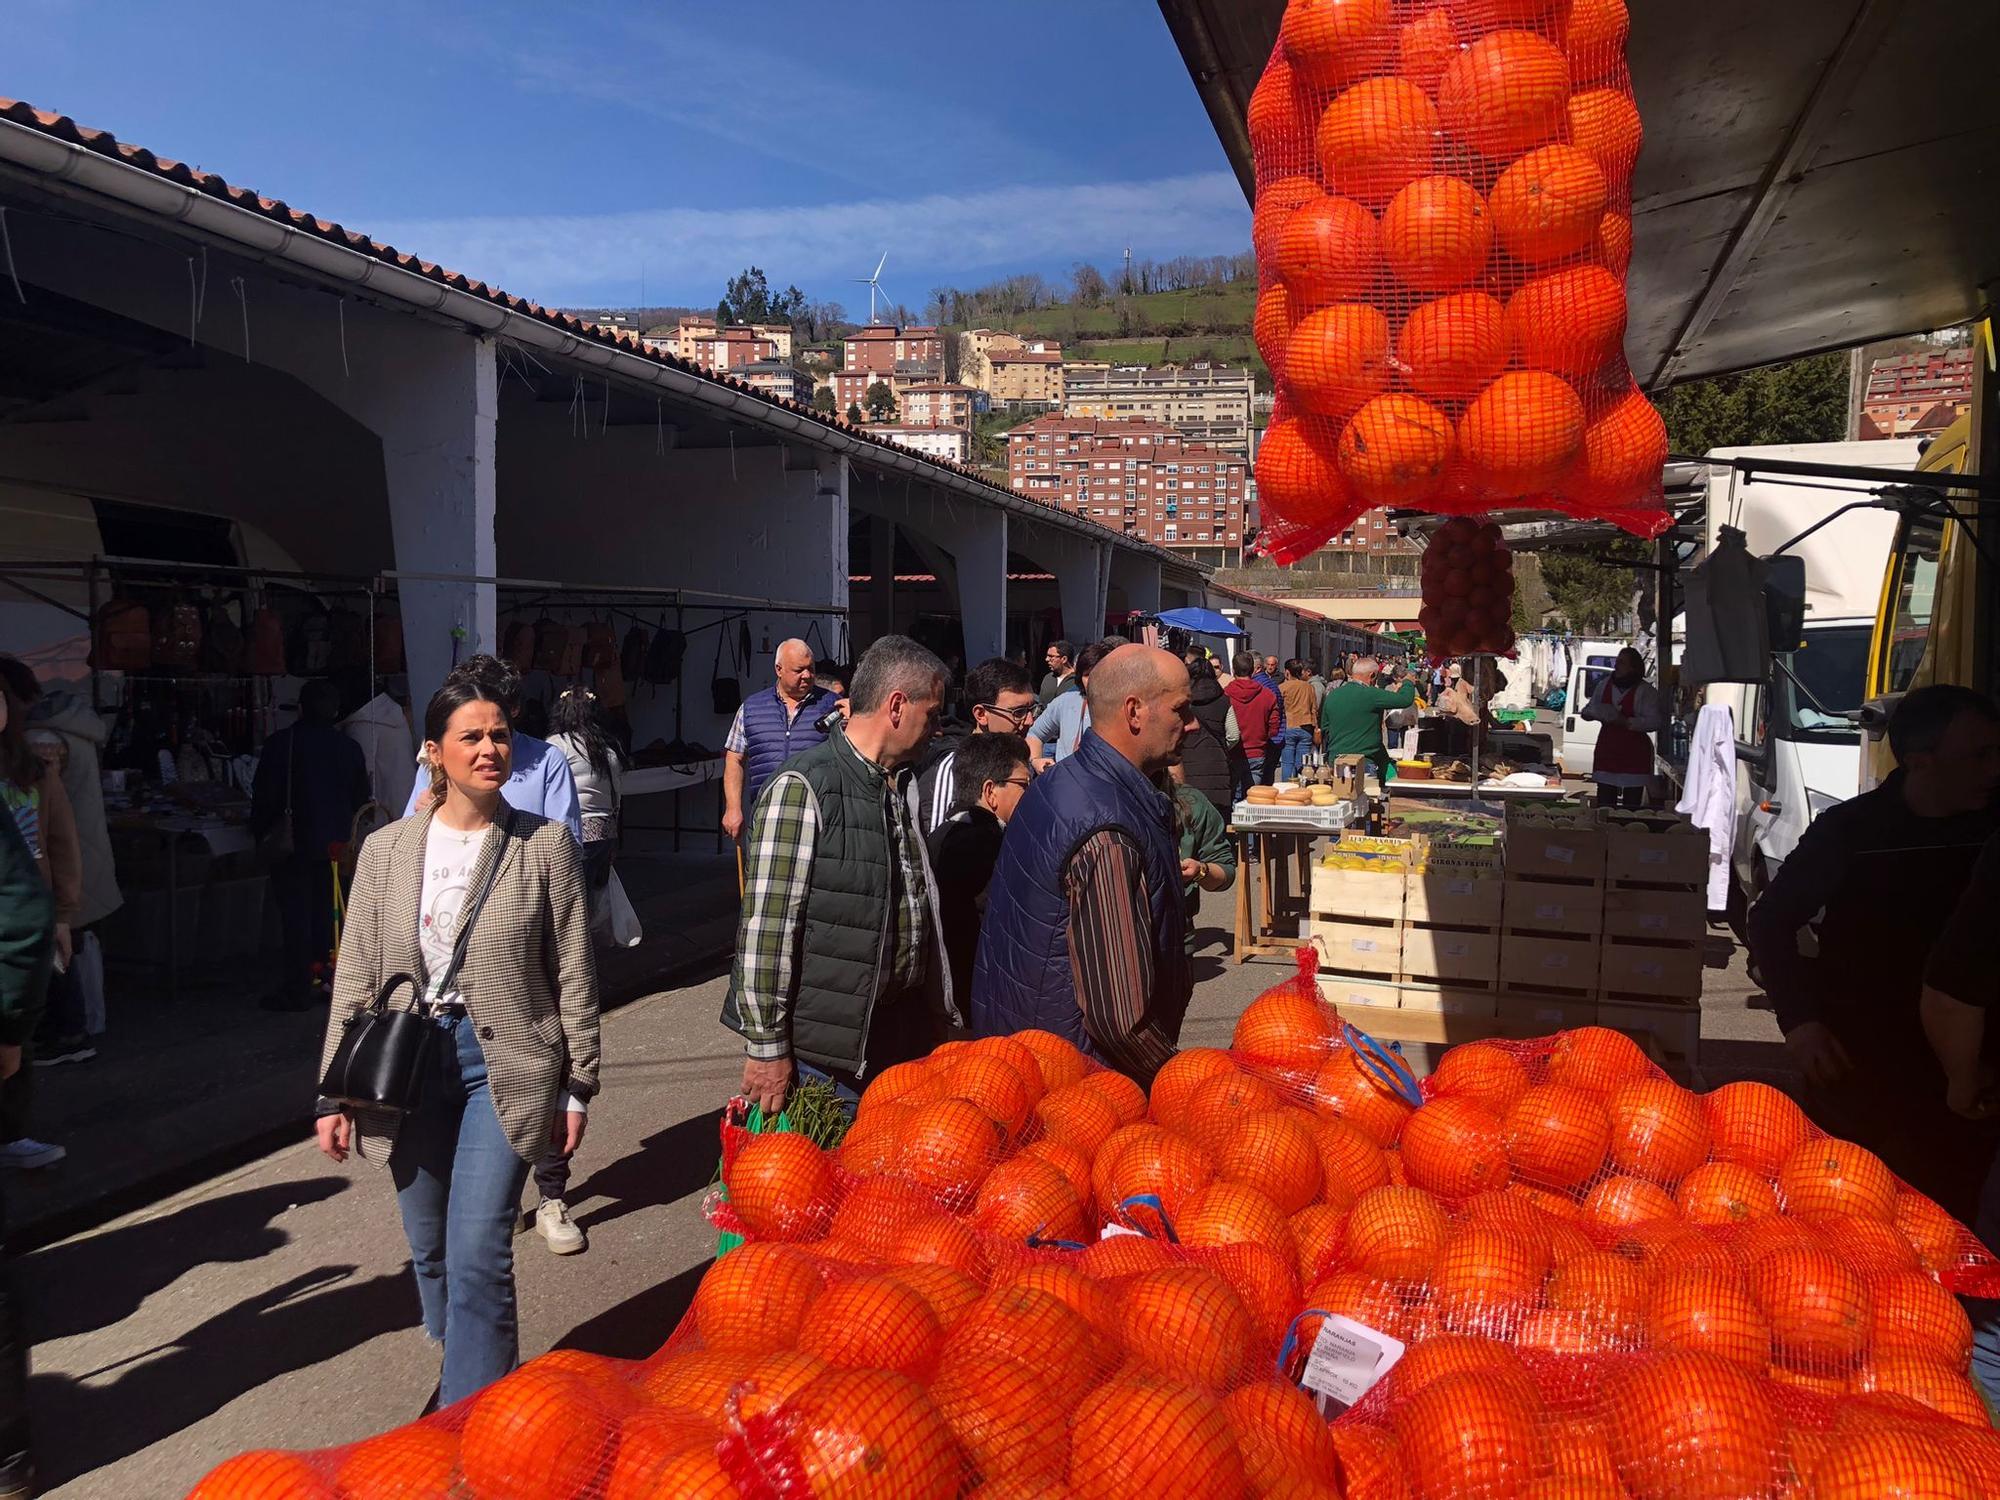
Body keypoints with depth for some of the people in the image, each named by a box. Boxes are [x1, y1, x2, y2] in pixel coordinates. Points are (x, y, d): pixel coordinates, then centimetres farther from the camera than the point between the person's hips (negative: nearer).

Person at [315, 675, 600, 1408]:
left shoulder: (545, 845, -3)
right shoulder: (387, 850, 3)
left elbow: (574, 976, -1)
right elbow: (354, 980, 7)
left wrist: (577, 1086, -1)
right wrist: (336, 1094, 4)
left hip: (503, 1062, -3)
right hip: (410, 1059, 3)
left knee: (478, 1256, -9)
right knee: (430, 1252, 14)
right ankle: (468, 1375, 37)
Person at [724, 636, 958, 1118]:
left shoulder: (905, 784, 13)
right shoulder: (802, 789, -14)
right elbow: (766, 926, -17)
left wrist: (940, 1013, 18)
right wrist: (767, 1047, -16)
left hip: (904, 1034, 8)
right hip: (825, 1049, -7)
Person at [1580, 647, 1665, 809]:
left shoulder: (1645, 691, -8)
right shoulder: (1605, 685, 10)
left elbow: (1655, 721, -18)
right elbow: (1586, 711, 17)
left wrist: (1626, 722, -25)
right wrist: (1598, 713, -6)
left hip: (1634, 754, -5)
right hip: (1607, 751, 5)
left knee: (1631, 807, 1)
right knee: (1604, 806, 7)